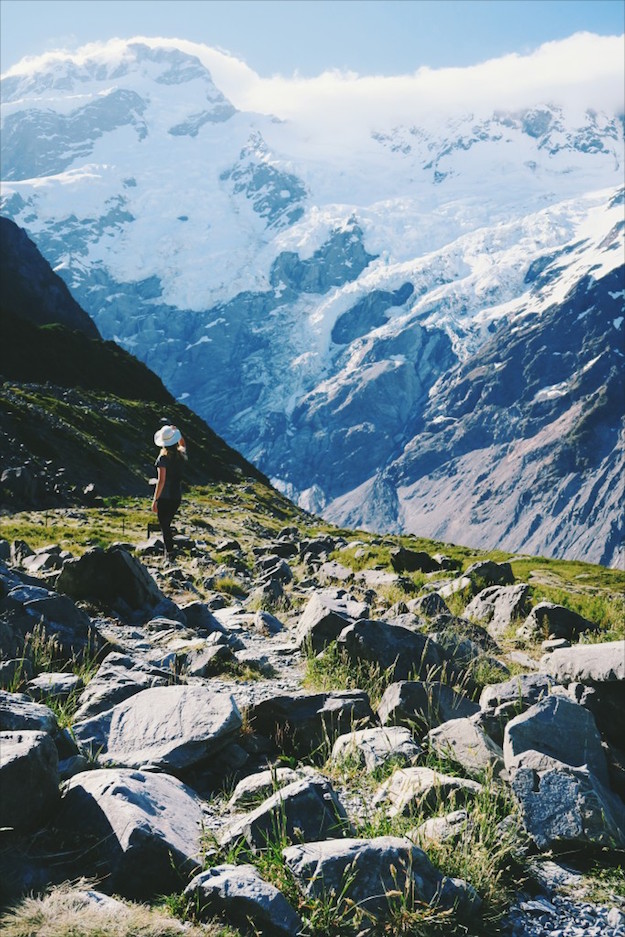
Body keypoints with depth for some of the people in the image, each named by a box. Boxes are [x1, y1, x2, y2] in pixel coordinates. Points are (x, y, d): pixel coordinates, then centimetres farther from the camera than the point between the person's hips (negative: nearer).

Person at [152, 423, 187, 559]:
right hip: (177, 496, 6)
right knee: (167, 524, 21)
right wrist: (177, 432, 18)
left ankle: (170, 553, -3)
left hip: (164, 497, -6)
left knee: (164, 526, 1)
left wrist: (155, 500, -16)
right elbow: (183, 445, 27)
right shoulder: (181, 454, 0)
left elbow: (161, 481, -20)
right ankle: (168, 549, 27)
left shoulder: (163, 458, -16)